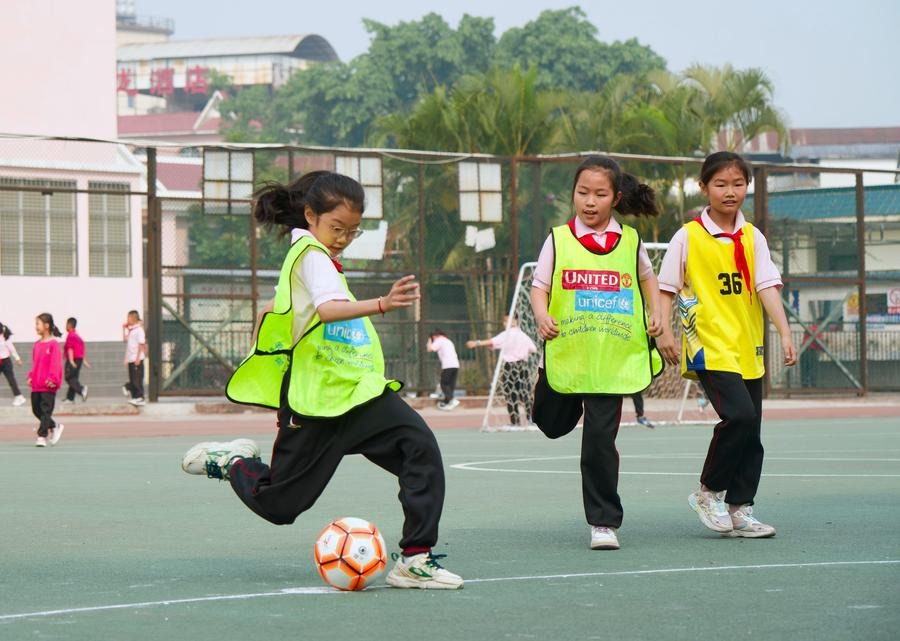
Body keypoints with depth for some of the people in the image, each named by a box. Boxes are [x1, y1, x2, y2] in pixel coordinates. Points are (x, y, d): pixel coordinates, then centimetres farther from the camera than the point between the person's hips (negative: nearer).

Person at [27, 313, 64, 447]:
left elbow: (55, 363, -14)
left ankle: (42, 436, -5)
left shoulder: (53, 344, -10)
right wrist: (31, 376, 10)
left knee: (46, 410, -6)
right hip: (36, 384, 8)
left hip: (48, 385, -8)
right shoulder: (37, 344, 11)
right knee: (36, 409, 12)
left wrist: (53, 379, -20)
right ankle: (54, 426, 29)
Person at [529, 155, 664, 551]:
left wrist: (654, 313, 8)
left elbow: (647, 277, 22)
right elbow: (539, 286, 0)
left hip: (612, 358, 0)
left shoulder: (630, 240, 4)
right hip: (566, 352, 1)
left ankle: (604, 522, 4)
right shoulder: (559, 240, -1)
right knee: (552, 425, 13)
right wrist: (542, 316, -19)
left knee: (600, 438, -6)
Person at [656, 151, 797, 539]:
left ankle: (739, 510, 15)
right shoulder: (688, 237, -2)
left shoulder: (753, 238, 8)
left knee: (750, 431, 5)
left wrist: (784, 333, -11)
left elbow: (767, 287, 0)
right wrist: (665, 332, -6)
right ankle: (708, 493, -3)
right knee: (739, 415, -21)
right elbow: (666, 288, 3)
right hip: (710, 347, -5)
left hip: (748, 349, 5)